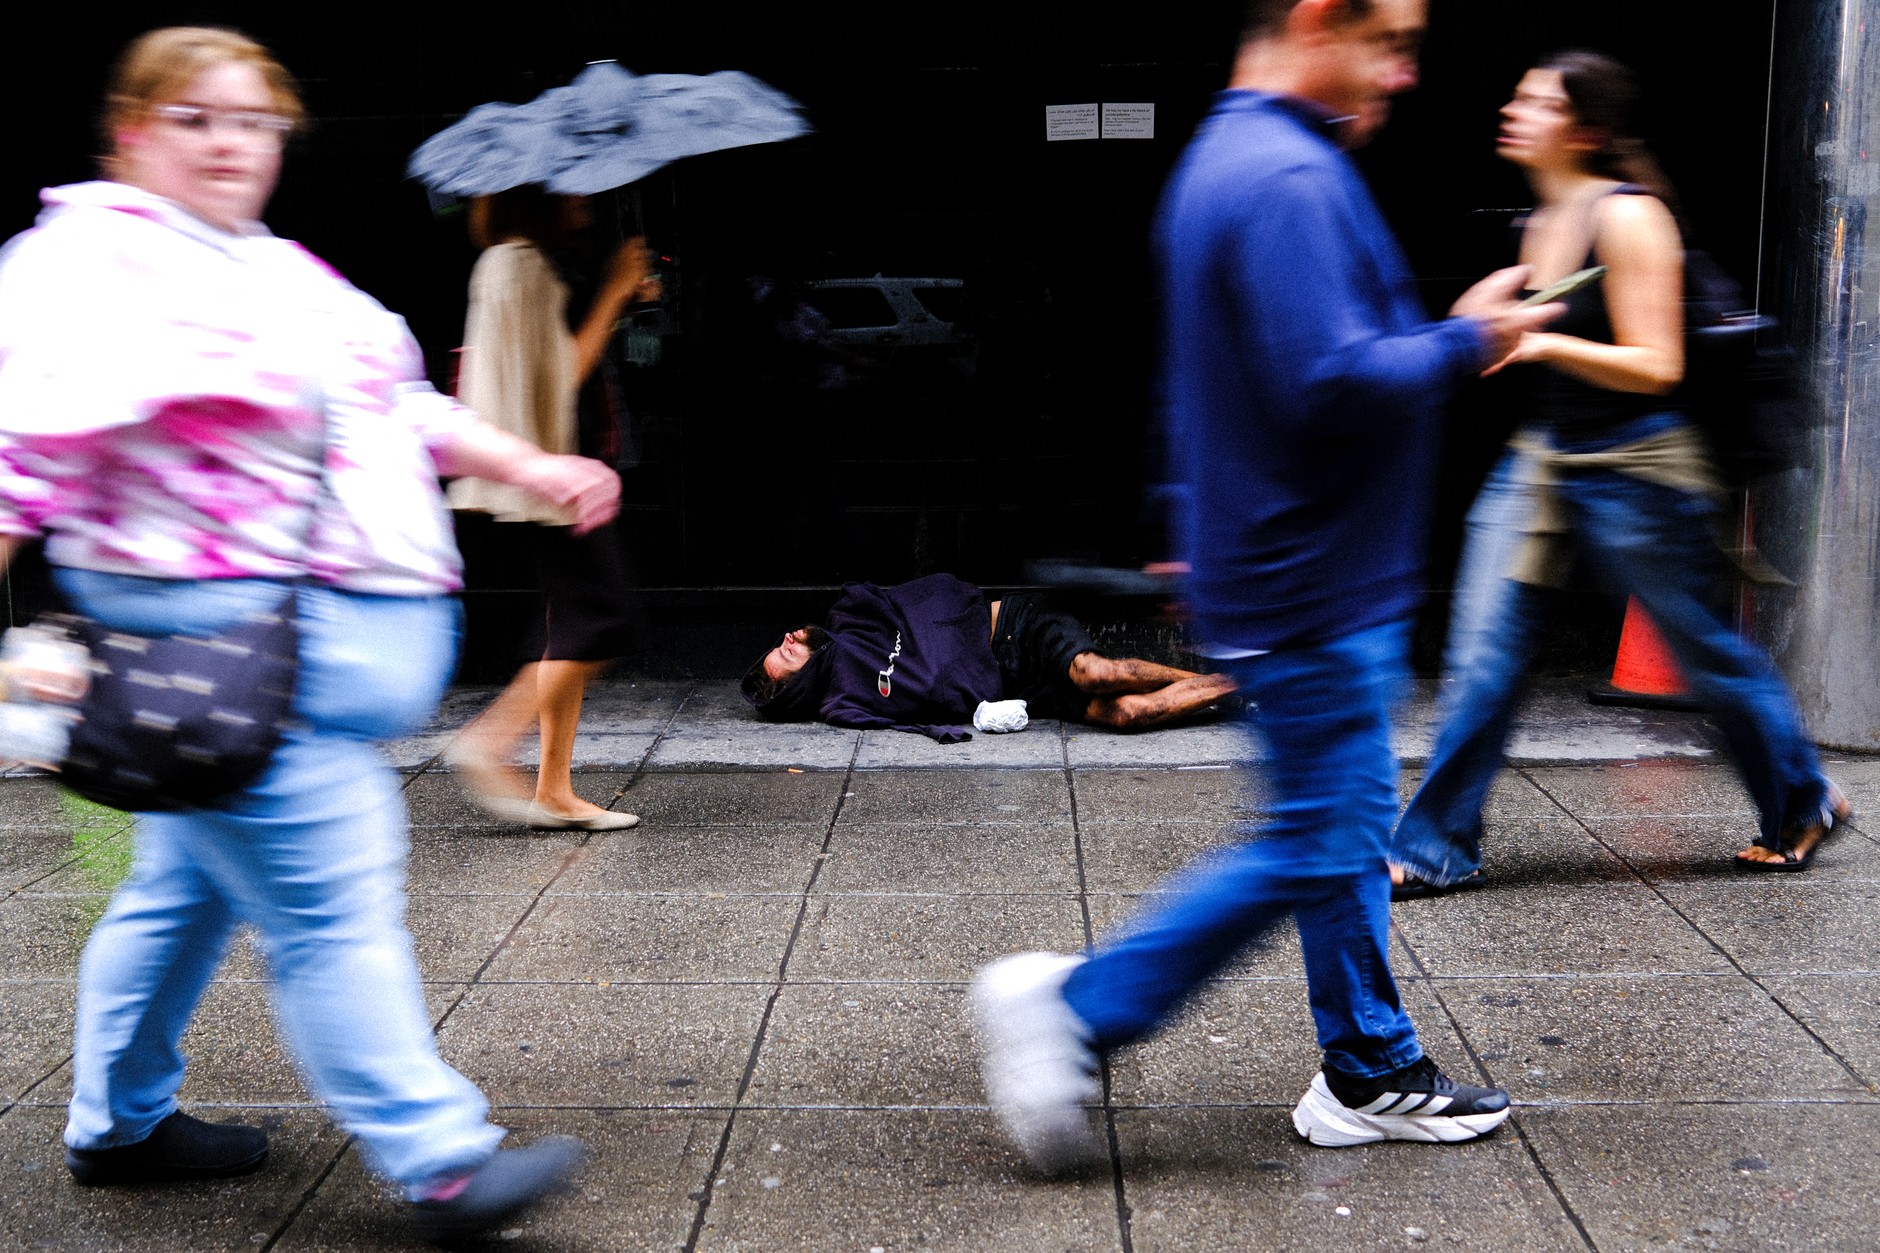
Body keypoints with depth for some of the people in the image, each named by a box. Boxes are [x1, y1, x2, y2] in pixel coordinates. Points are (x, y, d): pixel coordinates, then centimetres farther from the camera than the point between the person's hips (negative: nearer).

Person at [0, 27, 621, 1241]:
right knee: (330, 901, -9)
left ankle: (118, 1122, 35)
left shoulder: (284, 270, 18)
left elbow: (402, 407, 23)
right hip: (206, 627, -9)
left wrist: (533, 467, 17)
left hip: (308, 626, 9)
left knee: (193, 885, 19)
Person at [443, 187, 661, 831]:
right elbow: (562, 373, -14)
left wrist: (623, 301, 13)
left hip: (560, 464, 10)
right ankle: (491, 741, -10)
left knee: (573, 620, 7)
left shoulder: (530, 264, 22)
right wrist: (614, 292, -8)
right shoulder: (518, 263, -9)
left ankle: (556, 790, 7)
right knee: (601, 614, -12)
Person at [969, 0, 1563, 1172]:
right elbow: (1333, 383, -28)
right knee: (1316, 847, -2)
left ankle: (1373, 1075, 27)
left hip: (1297, 575, 11)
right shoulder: (1289, 177, -20)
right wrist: (1463, 339, -14)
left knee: (1345, 832, 16)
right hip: (1313, 587, -11)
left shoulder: (1222, 159, 15)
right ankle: (1073, 1009, 3)